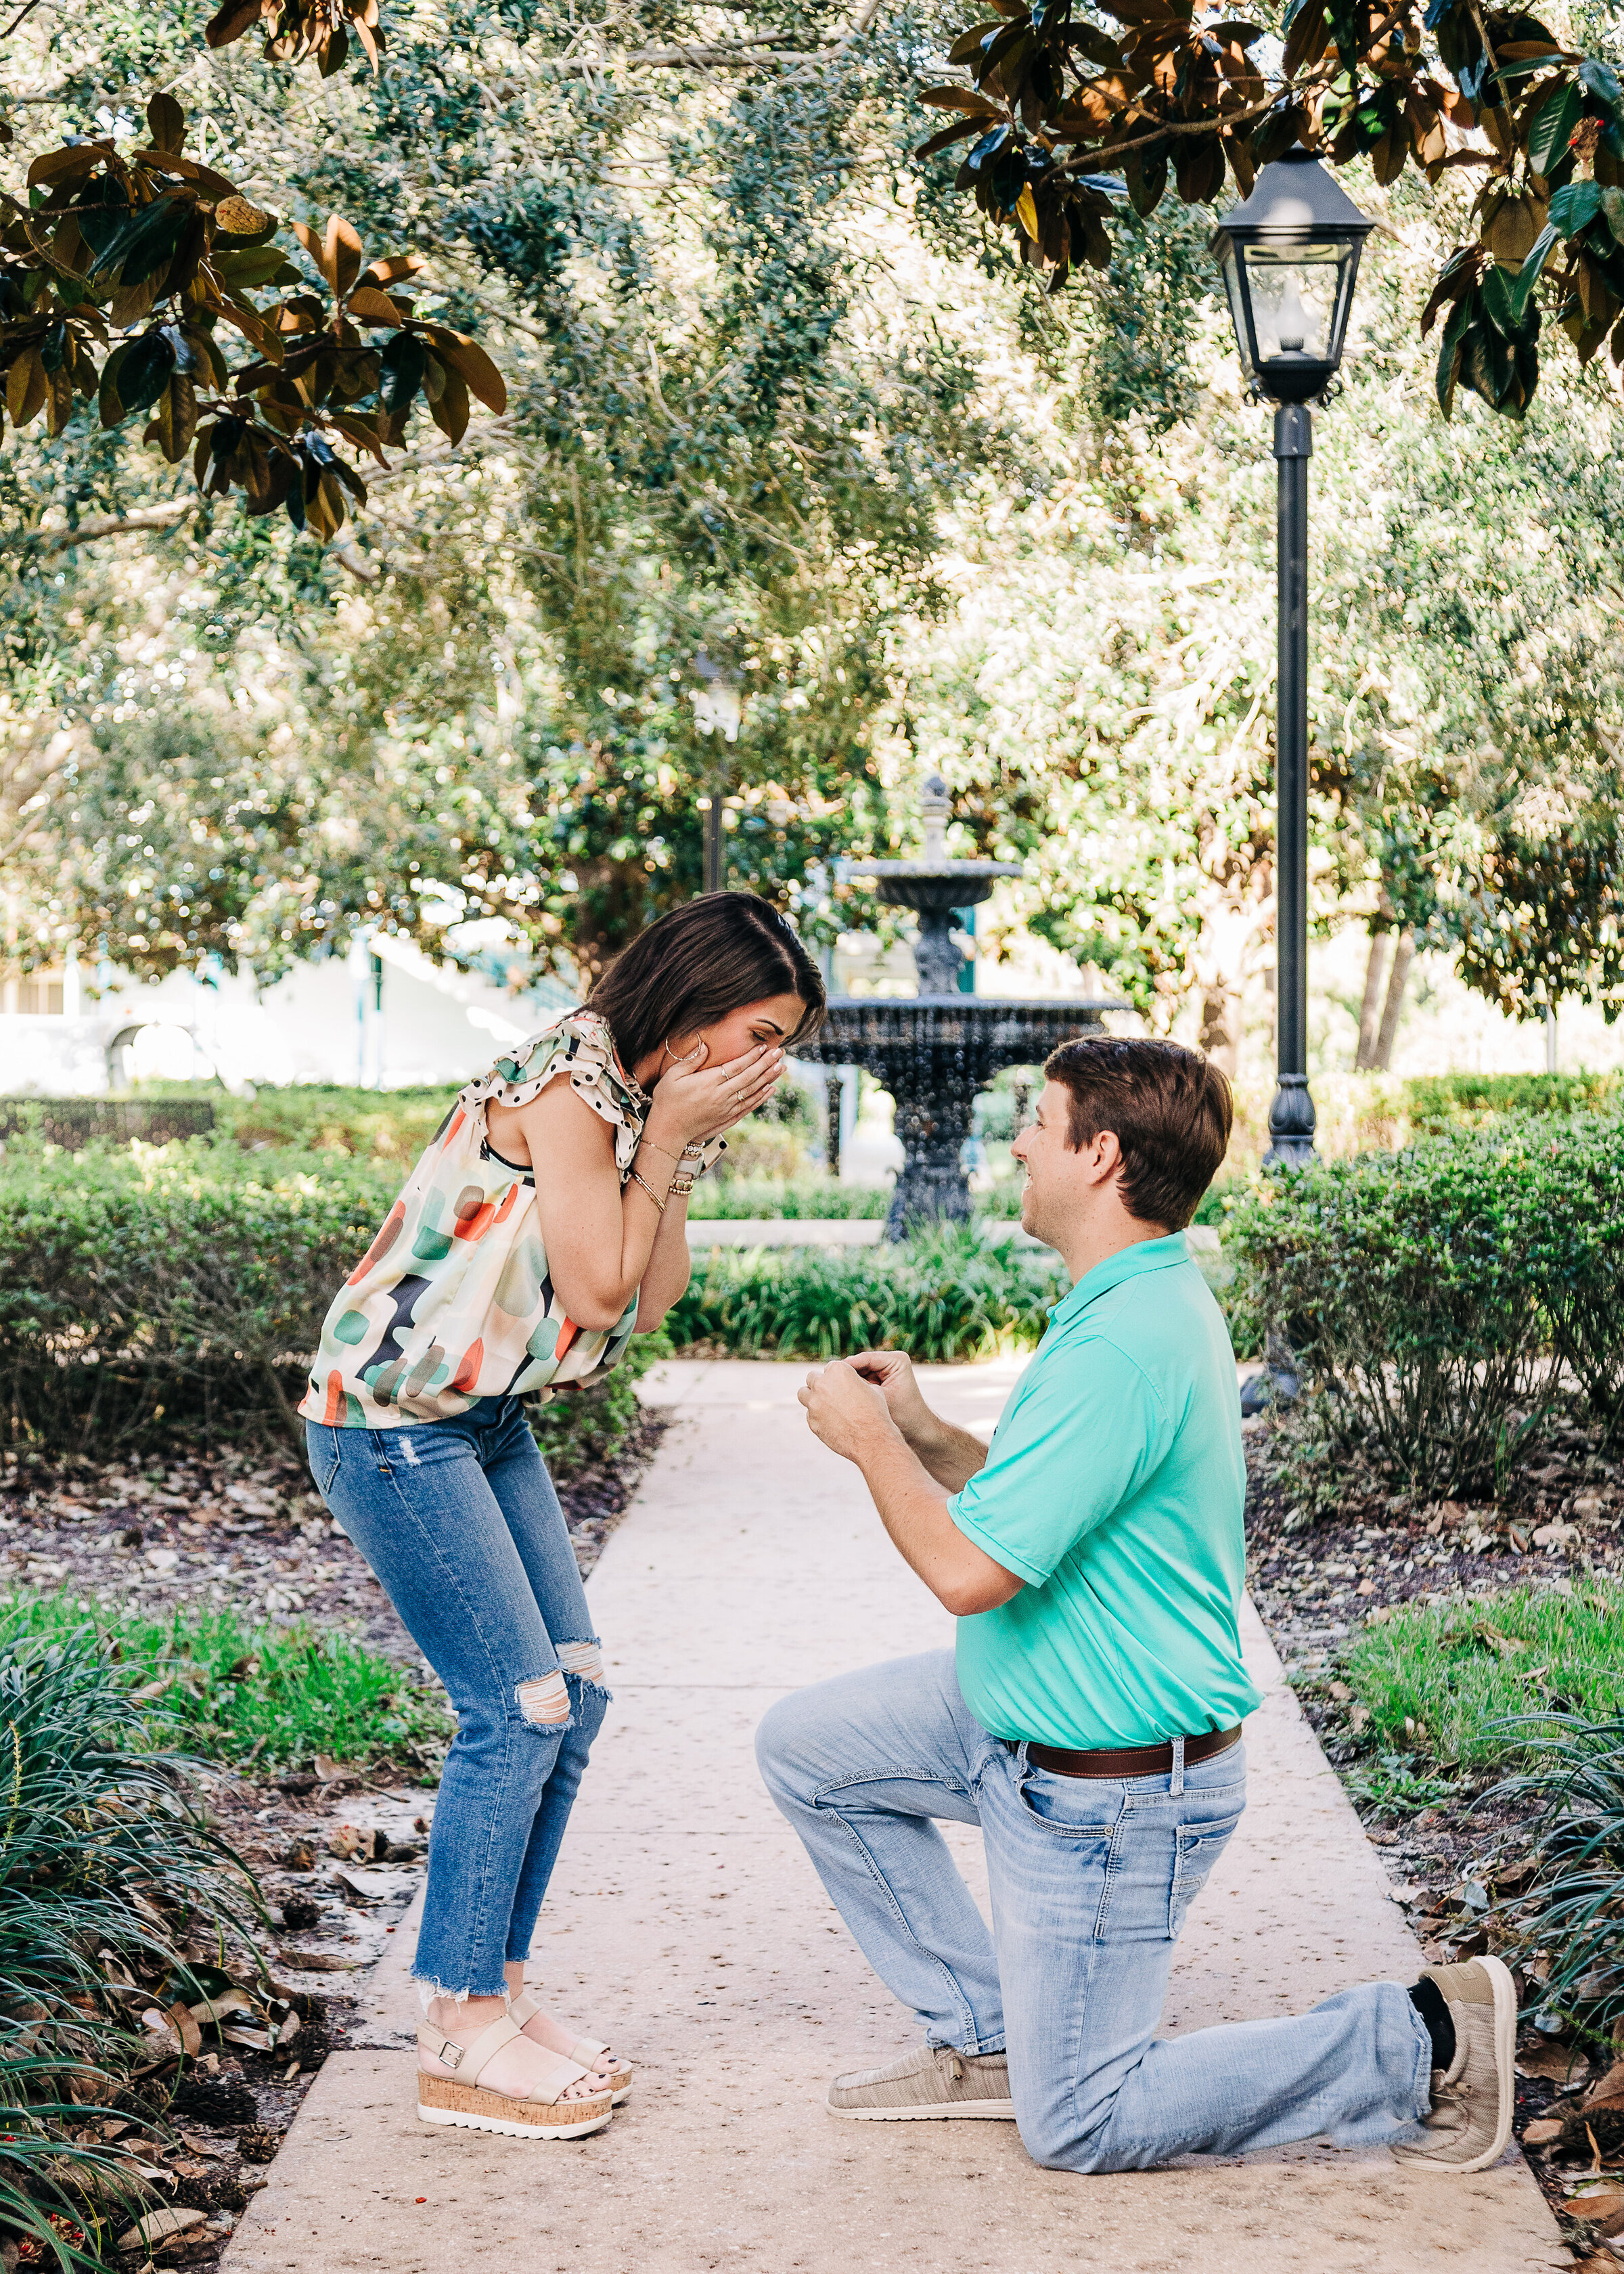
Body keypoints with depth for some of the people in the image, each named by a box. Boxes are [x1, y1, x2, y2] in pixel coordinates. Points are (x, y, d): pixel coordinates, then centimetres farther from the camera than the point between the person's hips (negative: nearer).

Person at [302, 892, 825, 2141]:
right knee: (520, 1708, -10)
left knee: (571, 1693, 7)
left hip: (487, 1420, 10)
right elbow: (593, 1292, -18)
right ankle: (460, 2043, -1)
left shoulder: (641, 1097, 9)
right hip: (391, 1416, -10)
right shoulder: (566, 1086, -20)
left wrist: (674, 1152, -4)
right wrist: (668, 1143, -14)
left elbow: (651, 1301, 4)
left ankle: (493, 1988, 17)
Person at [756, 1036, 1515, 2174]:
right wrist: (924, 1432, 3)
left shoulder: (1123, 1350, -30)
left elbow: (969, 1569, -29)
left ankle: (1424, 2044, 5)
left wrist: (871, 1442, -13)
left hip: (1111, 1788, -10)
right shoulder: (1148, 1301, 5)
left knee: (1078, 2126, 1)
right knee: (808, 1745, 13)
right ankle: (984, 2036, 19)